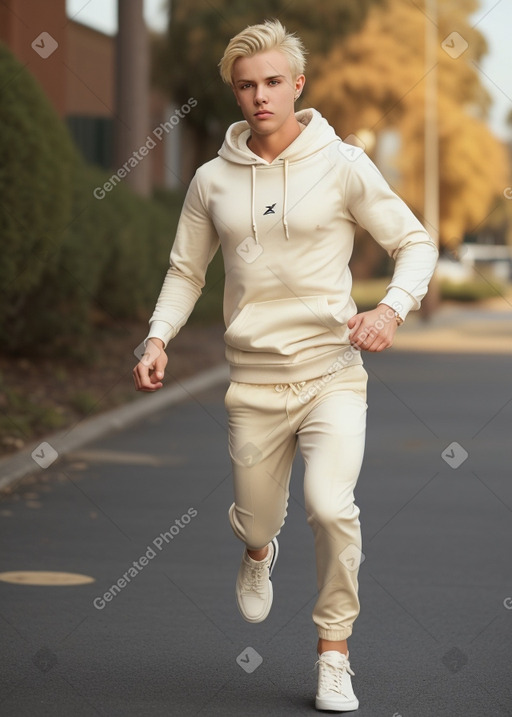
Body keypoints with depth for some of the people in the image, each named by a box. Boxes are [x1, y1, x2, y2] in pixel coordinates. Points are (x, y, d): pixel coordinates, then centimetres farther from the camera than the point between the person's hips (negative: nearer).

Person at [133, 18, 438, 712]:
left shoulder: (343, 165, -3)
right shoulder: (212, 180, 5)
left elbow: (415, 241, 3)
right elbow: (186, 269, 15)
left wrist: (393, 306, -15)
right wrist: (159, 336, -1)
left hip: (332, 370, -2)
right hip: (253, 378, 3)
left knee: (331, 505, -22)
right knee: (257, 519, 10)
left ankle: (334, 650, -2)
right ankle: (258, 552, 52)